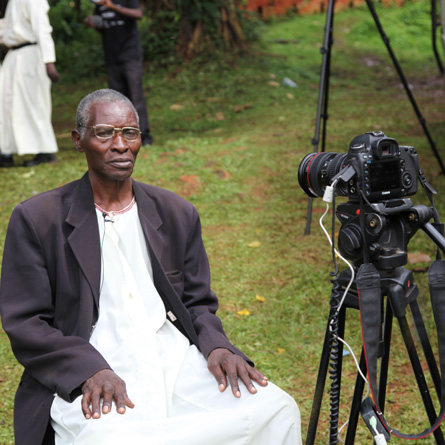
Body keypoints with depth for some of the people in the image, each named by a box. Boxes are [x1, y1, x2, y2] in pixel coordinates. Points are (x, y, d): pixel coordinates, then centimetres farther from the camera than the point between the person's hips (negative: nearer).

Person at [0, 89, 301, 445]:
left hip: (176, 362, 4)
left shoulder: (178, 214, 15)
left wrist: (216, 346, -5)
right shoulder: (36, 219, 2)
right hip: (90, 384, -4)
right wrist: (91, 370, -19)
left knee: (277, 409, -17)